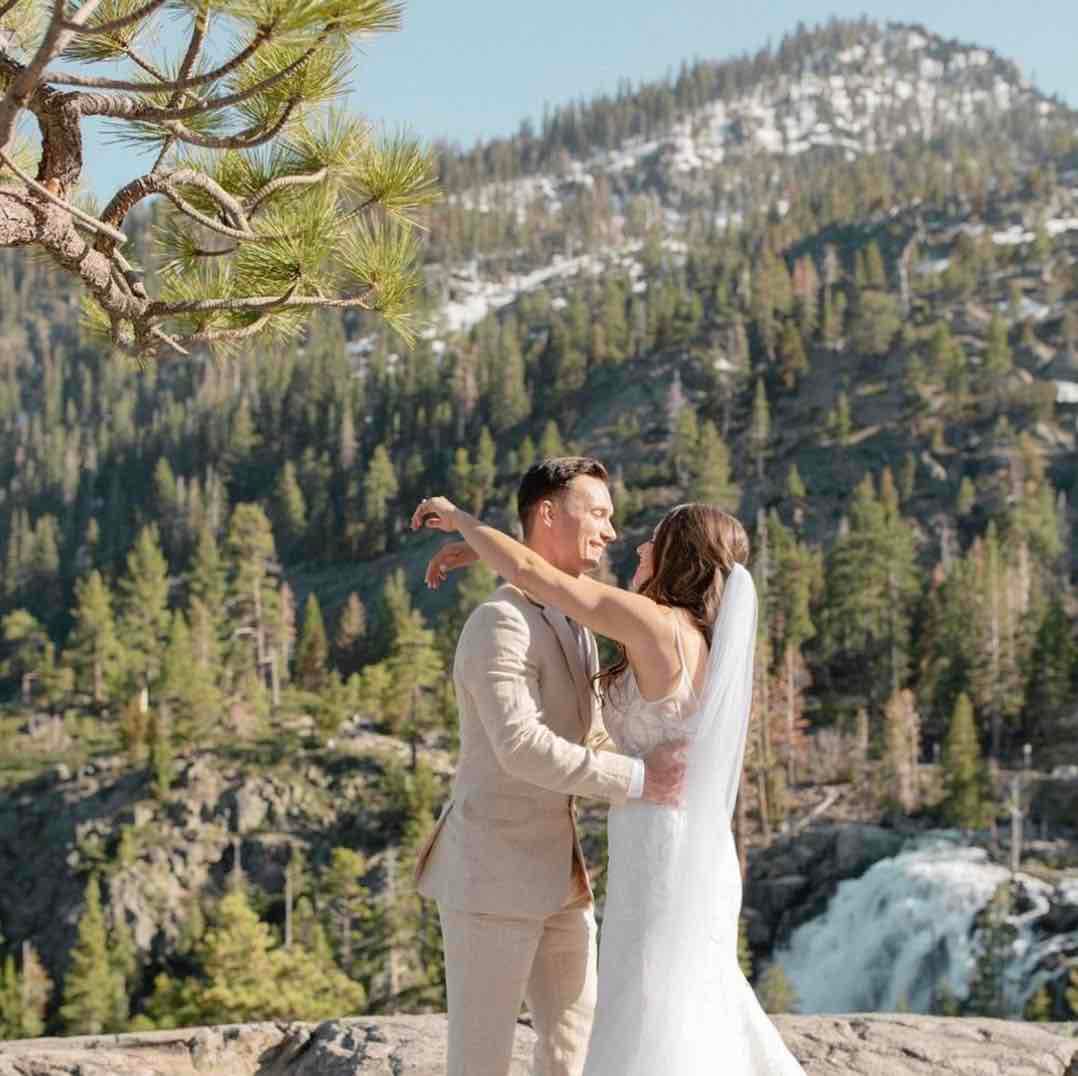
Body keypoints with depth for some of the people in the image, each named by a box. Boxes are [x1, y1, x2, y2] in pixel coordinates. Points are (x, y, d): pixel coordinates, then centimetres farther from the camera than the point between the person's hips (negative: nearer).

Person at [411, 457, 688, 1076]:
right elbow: (520, 746, -30)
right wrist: (636, 780, -27)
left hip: (554, 871, 9)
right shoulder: (501, 622, -18)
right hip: (490, 872, -9)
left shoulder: (572, 622, 14)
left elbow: (591, 741, 21)